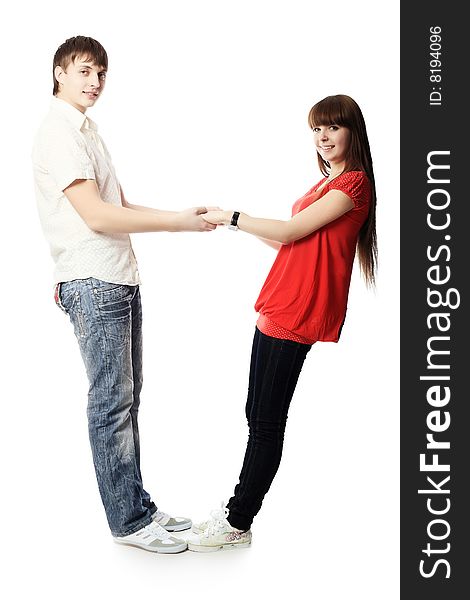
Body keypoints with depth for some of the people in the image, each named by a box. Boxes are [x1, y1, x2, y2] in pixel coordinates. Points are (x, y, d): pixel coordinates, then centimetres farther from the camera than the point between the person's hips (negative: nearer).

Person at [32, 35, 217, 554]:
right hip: (94, 284, -9)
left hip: (120, 281, 10)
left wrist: (185, 216, 12)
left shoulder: (85, 129, 20)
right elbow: (96, 216, -18)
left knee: (126, 399, 12)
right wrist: (179, 222, -16)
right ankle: (129, 521, 5)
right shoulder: (58, 132, -10)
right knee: (112, 403, -4)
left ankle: (138, 507, 21)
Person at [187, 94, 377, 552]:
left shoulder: (354, 182, -7)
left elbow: (290, 231, -12)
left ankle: (237, 525, 3)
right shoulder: (326, 185, 22)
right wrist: (238, 222, 15)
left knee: (266, 422, -5)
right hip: (276, 309, 9)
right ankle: (237, 512, 17)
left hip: (297, 316, -9)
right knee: (258, 416, 10)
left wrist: (232, 218, -4)